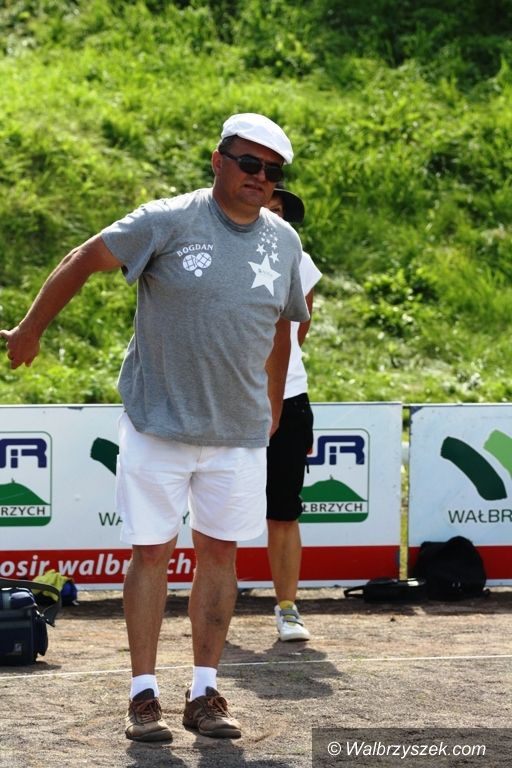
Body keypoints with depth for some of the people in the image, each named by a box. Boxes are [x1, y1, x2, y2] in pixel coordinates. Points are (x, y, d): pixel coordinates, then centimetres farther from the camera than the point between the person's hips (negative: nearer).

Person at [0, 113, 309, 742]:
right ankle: (144, 695, 7)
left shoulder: (283, 242, 6)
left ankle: (204, 692, 13)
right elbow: (82, 261, -5)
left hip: (239, 432, 4)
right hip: (157, 425, -4)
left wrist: (271, 413, 22)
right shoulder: (168, 222, -10)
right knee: (150, 551, 0)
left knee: (220, 551, 5)